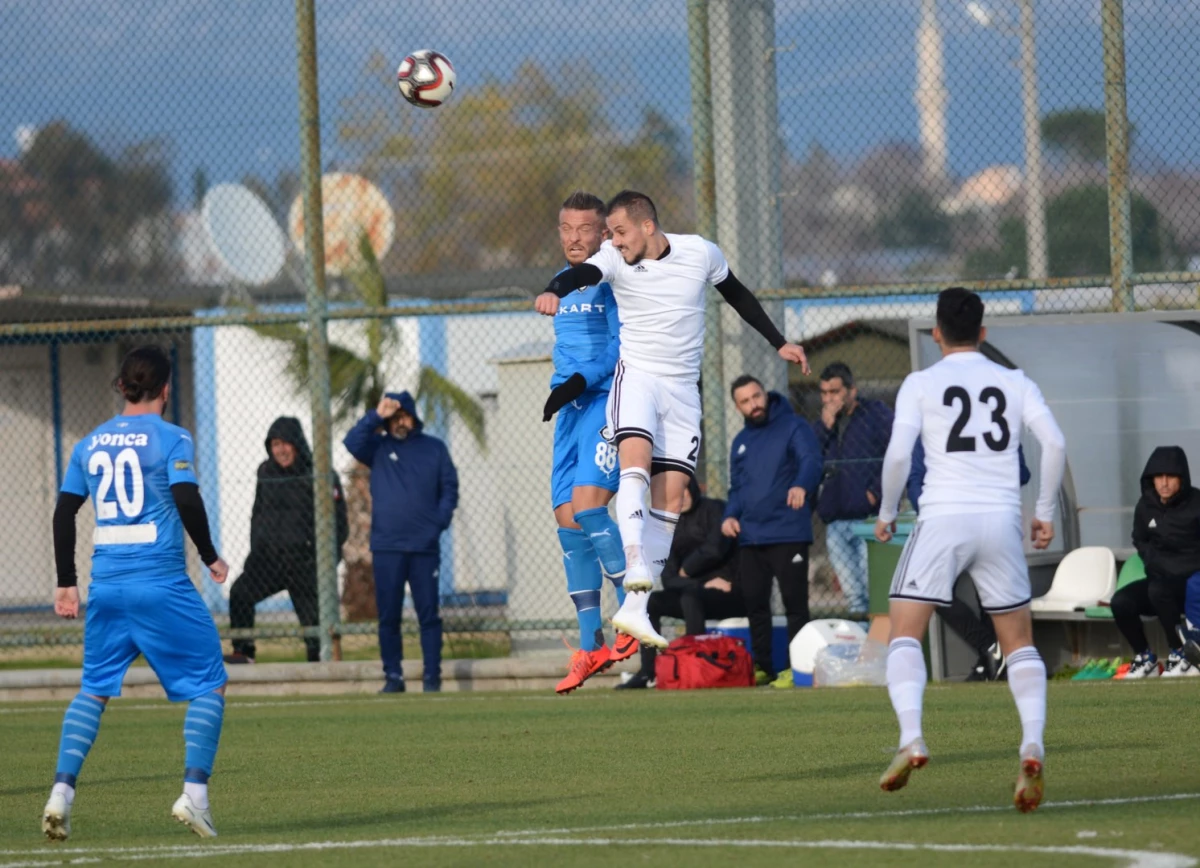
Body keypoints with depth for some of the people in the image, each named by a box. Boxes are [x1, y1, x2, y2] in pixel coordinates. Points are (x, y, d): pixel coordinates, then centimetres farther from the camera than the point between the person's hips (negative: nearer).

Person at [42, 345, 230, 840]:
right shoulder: (170, 439, -4)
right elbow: (187, 501, -15)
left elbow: (64, 513, 12)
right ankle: (194, 792, -9)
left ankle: (62, 790, -2)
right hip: (162, 585, -5)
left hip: (106, 586, 5)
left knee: (94, 688, 15)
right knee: (209, 684, 5)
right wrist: (210, 557, 0)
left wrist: (66, 583, 19)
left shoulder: (90, 444, 11)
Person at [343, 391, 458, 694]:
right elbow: (352, 442, -11)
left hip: (424, 546, 0)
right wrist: (377, 416, -19)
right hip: (386, 547, 0)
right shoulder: (379, 448, 8)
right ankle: (393, 676, 6)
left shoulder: (434, 449, 9)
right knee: (388, 615, 1)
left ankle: (432, 677, 3)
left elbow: (449, 488, 8)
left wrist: (440, 521, -6)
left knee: (428, 614, -1)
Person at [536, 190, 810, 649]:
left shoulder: (701, 253, -1)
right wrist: (553, 291, -49)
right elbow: (583, 273, -27)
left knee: (670, 503, -2)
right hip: (635, 375, -2)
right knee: (636, 459, -30)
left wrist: (778, 342, 22)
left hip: (683, 387, 2)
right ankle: (636, 569, -42)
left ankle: (634, 609, 1)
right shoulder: (615, 257, -6)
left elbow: (738, 295, 17)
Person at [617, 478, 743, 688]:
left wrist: (686, 570, -3)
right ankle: (648, 673, -10)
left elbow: (715, 549, -20)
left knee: (690, 596, -33)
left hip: (731, 595, -7)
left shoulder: (713, 509, -5)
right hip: (698, 594, 7)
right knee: (650, 602, -6)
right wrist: (703, 584, -14)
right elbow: (669, 579, 3)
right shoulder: (675, 524, 11)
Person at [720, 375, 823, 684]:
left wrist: (801, 485, -40)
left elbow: (811, 461, -19)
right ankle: (761, 667, 14)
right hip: (750, 537, 6)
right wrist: (730, 516, 5)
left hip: (788, 534, -6)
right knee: (754, 603, 7)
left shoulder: (793, 427, -2)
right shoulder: (741, 441, 18)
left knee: (794, 602, -4)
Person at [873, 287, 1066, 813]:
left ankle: (911, 739, -22)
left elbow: (898, 453, -7)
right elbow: (1055, 443, -1)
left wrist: (887, 513, 7)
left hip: (943, 518, -2)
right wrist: (1045, 512, 9)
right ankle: (1032, 746, -10)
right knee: (1020, 644, 12)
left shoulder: (921, 384, 4)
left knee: (904, 635, 1)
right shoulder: (1016, 384, 11)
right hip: (1002, 519, 2)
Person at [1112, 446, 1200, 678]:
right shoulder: (1146, 506, 4)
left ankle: (1180, 656, -22)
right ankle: (1144, 658, 0)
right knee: (1121, 602, -20)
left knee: (1158, 591, -36)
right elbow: (1140, 542, 20)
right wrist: (1153, 562, 3)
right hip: (1161, 578, 5)